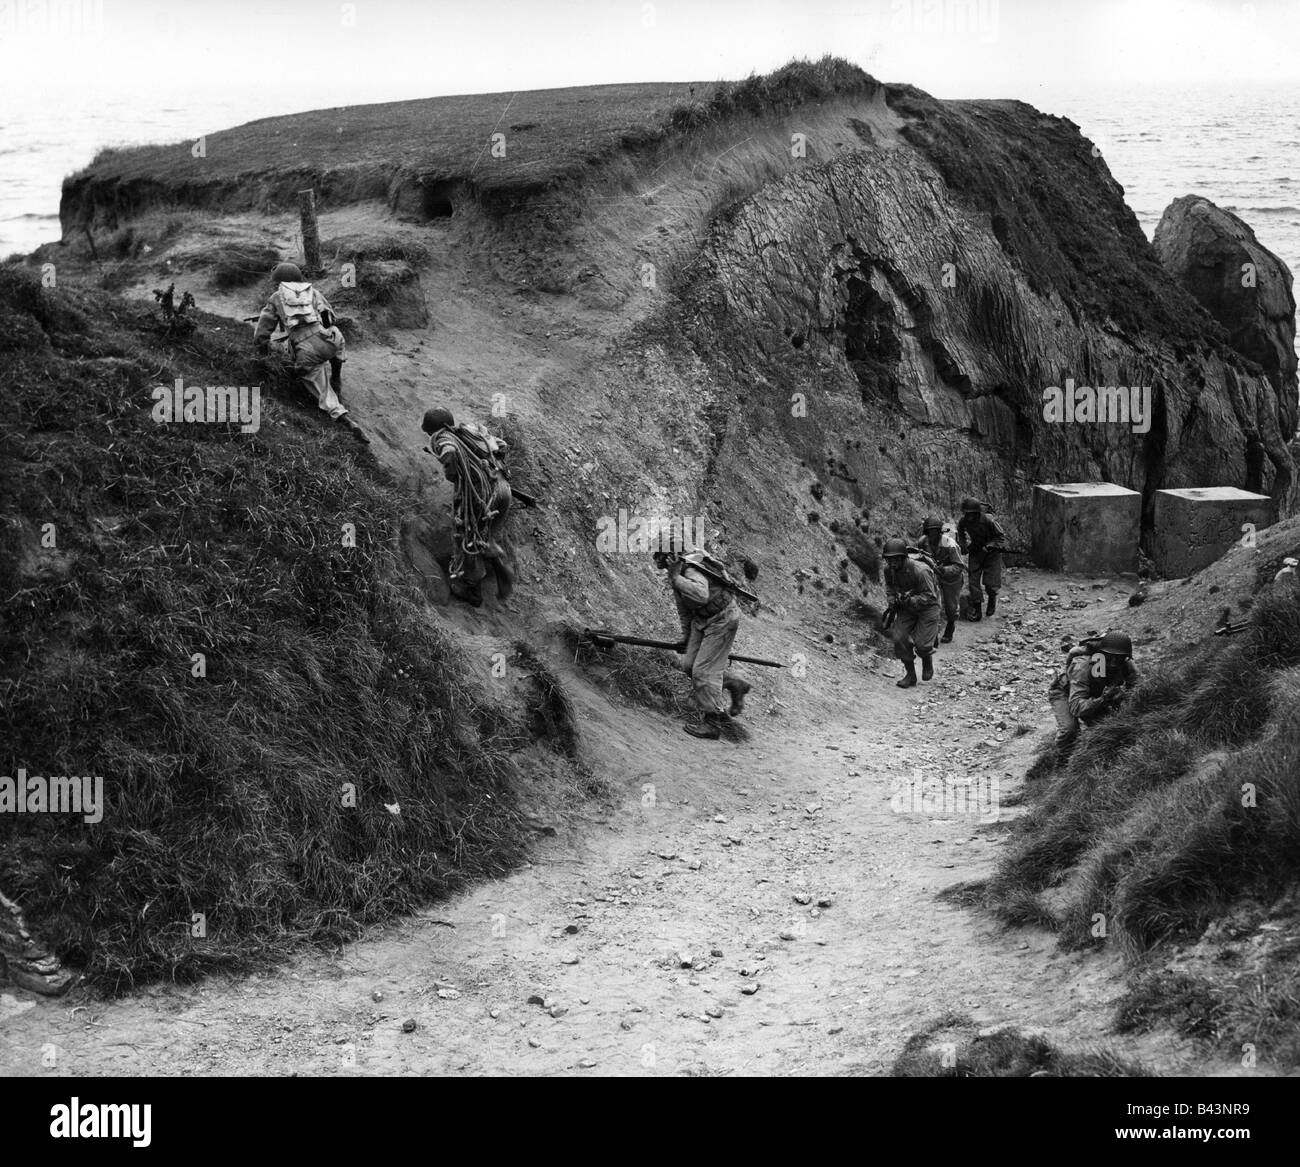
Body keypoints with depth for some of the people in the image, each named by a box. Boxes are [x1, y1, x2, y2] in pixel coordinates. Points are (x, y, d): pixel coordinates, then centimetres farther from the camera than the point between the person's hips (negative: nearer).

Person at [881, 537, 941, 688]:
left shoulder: (920, 570, -32)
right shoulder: (889, 569, -12)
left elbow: (929, 596, -27)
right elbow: (889, 586, 10)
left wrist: (910, 601, -37)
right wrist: (892, 600, -7)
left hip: (928, 607, -6)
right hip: (907, 607, 6)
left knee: (922, 644, -13)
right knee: (899, 638, -9)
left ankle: (927, 659, 24)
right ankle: (910, 674, 7)